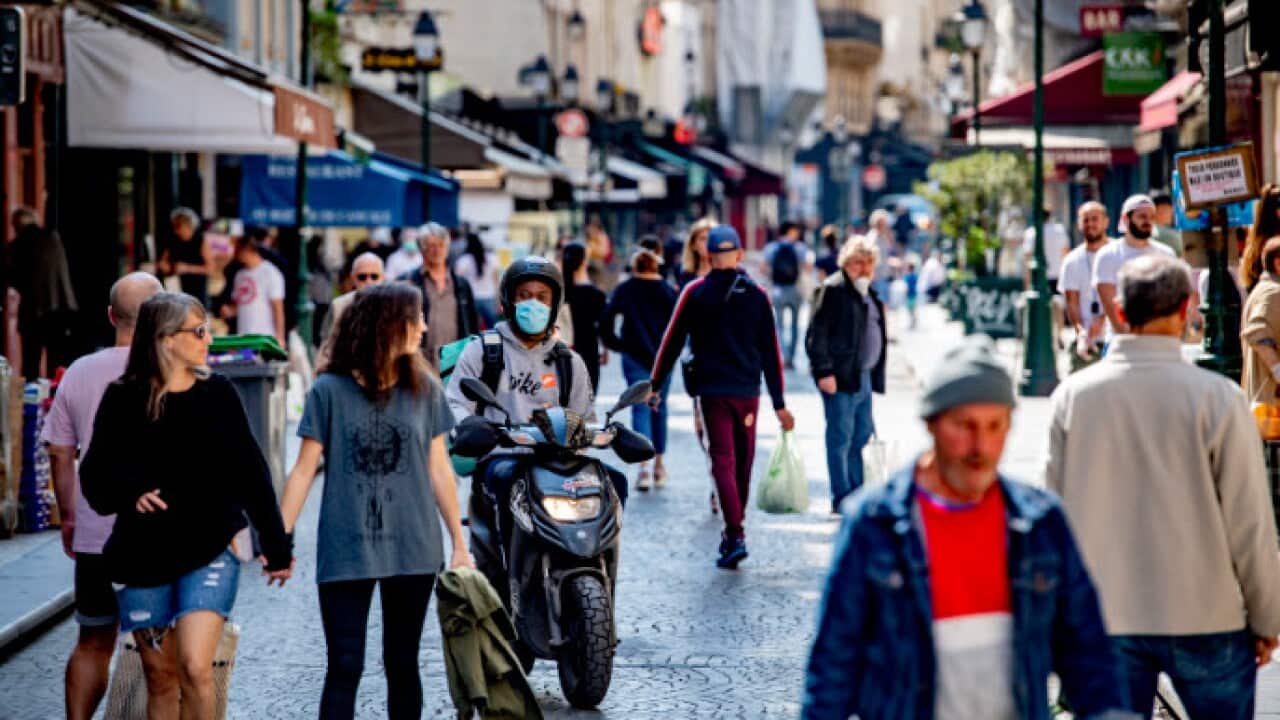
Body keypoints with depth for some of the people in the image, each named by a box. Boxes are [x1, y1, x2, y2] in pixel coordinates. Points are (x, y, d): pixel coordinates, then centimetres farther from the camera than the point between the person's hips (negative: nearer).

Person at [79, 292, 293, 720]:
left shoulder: (217, 395, 2)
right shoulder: (124, 400, -1)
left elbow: (251, 474, 6)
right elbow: (95, 476, 1)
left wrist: (276, 545, 7)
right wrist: (129, 492, -21)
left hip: (209, 552, -1)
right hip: (143, 556, 1)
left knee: (195, 668, -17)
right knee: (160, 679, 8)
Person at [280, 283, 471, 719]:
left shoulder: (424, 389, 4)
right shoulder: (330, 391, -4)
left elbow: (439, 470, 8)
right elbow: (305, 470, -1)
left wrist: (459, 544, 8)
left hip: (413, 552, 3)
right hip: (346, 553, -3)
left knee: (402, 664, 11)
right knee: (345, 667, -3)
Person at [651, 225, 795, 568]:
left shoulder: (695, 293, -2)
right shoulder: (757, 295, 4)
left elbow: (672, 341, 1)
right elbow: (771, 352, 5)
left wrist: (655, 384, 11)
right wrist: (779, 403, 9)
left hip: (712, 391, -2)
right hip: (748, 392, 2)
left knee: (723, 463, -4)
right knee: (742, 464, 14)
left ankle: (735, 535, -18)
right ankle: (733, 533, 24)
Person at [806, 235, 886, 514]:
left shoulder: (868, 292, 17)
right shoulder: (833, 289, -10)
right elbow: (816, 334, -15)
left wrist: (875, 376, 18)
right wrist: (823, 372, -20)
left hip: (863, 376, 9)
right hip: (840, 377, -9)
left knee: (863, 436, 13)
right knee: (840, 438, -4)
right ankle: (842, 499, 0)